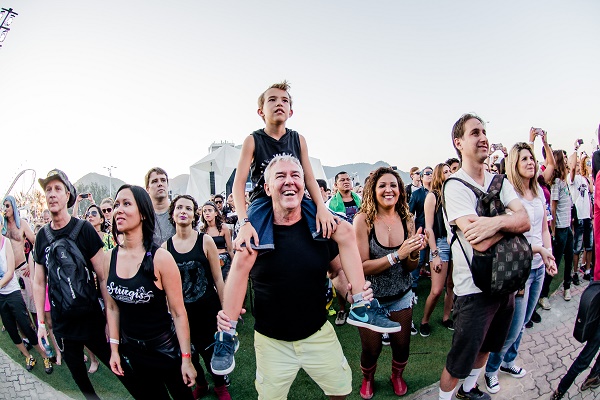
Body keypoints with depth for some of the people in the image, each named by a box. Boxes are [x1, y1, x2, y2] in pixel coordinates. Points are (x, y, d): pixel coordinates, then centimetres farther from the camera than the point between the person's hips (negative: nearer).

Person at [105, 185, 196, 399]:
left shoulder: (160, 258, -21)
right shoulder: (110, 258, -7)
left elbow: (178, 313, -17)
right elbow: (112, 307, 5)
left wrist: (186, 359, -14)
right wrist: (114, 349, 8)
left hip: (165, 348, -4)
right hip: (132, 349, 4)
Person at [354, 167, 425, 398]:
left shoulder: (406, 220, -6)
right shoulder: (363, 220, -19)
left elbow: (410, 268, 1)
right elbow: (361, 267, -22)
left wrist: (415, 252, -20)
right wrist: (397, 255, -30)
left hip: (401, 296, 3)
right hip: (371, 298, -3)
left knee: (402, 346, 15)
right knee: (371, 349, 12)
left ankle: (397, 375, 49)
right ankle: (367, 379, 47)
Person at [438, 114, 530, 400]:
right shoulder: (455, 186, -17)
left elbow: (526, 221, -9)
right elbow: (480, 242, -26)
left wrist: (498, 222, -27)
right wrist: (510, 219, -13)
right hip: (474, 288, -7)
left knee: (486, 346, 26)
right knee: (460, 359, 7)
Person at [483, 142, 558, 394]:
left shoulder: (539, 191, 6)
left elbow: (544, 227, 12)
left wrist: (549, 256, 2)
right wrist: (538, 250, -19)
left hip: (538, 268, 7)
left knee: (523, 322, 19)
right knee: (514, 326, 0)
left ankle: (508, 361, 39)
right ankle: (491, 369, 21)